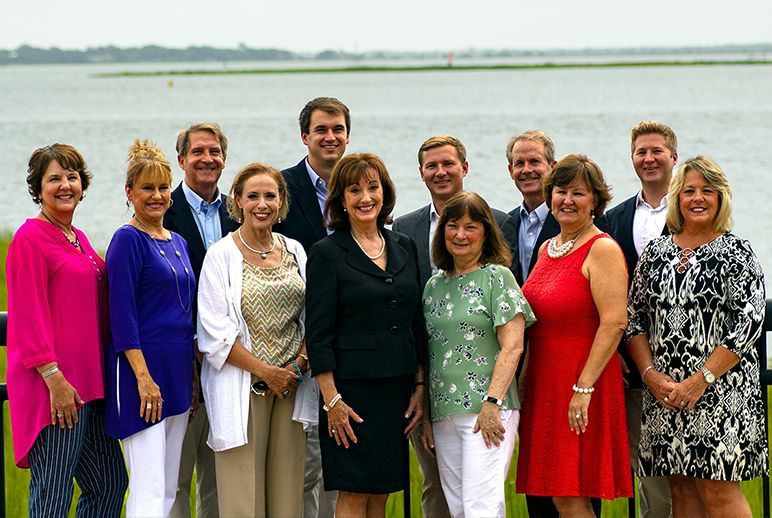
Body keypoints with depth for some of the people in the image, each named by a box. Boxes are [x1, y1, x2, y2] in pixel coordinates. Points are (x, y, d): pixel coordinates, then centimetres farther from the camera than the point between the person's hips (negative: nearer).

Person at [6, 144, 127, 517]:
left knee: (109, 482, 12)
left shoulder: (79, 240, 17)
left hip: (88, 382, 9)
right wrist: (54, 378, -20)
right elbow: (28, 316, -14)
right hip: (54, 386, -9)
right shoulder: (30, 238, -8)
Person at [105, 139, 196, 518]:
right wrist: (144, 377, -20)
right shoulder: (128, 239, -8)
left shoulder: (177, 242, 15)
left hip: (178, 373, 8)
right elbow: (122, 314, -14)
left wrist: (192, 374, 16)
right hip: (140, 372, -8)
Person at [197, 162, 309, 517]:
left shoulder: (294, 251, 11)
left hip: (291, 383, 4)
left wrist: (301, 363, -3)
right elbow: (215, 333, -7)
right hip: (242, 388, -4)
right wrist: (265, 372, -11)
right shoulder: (221, 255, -2)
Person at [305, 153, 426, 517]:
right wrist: (331, 400, -14)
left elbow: (417, 326, 14)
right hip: (352, 388, -5)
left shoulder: (404, 248, 11)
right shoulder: (327, 253, -5)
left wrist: (419, 386, 8)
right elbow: (318, 335, -8)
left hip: (397, 390, 5)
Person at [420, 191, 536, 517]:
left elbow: (512, 346, -9)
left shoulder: (497, 277, -1)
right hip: (443, 414, 6)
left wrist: (492, 403, -17)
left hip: (488, 412, -6)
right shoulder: (434, 286, 16)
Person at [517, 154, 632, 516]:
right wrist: (522, 382, 14)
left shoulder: (602, 249, -10)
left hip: (585, 382, -8)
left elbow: (614, 323, -18)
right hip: (543, 384, 8)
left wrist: (584, 388, -21)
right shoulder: (547, 248, 15)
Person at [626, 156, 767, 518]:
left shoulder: (736, 253, -2)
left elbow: (749, 322, -10)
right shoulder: (655, 253, 11)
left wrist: (701, 379, -15)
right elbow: (634, 318, 11)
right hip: (663, 393, 4)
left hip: (720, 389, -4)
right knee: (681, 488, 5)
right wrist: (651, 374, -4)